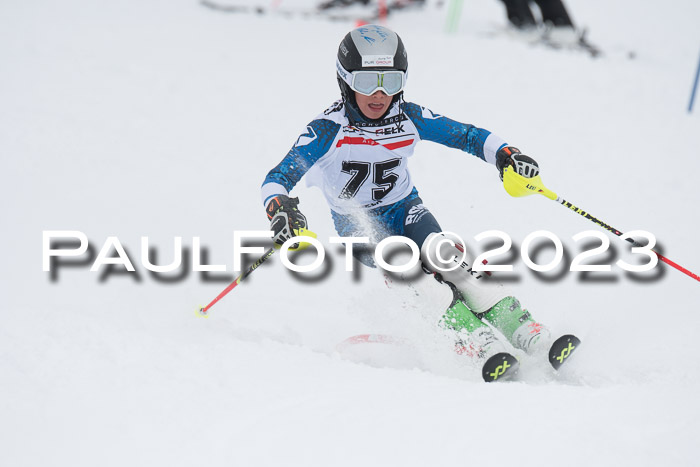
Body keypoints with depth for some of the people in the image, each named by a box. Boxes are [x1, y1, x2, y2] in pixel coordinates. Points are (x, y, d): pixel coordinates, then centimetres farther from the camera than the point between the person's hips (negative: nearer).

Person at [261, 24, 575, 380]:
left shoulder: (408, 119, -10)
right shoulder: (329, 129, -19)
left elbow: (464, 135, -2)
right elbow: (279, 178, -23)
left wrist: (504, 154, -21)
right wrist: (279, 209, -45)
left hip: (405, 210, 2)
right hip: (359, 225, -2)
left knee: (441, 254, -29)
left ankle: (522, 328, -30)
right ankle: (480, 344, -38)